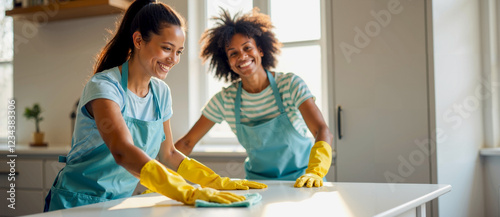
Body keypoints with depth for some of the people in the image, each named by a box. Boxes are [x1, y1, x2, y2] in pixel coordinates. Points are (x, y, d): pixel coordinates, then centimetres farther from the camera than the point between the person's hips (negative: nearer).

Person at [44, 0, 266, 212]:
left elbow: (168, 153, 11)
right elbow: (122, 151, -34)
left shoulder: (161, 93, 2)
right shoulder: (104, 86, -19)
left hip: (122, 201, 6)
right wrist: (187, 192, -44)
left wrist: (217, 182, -1)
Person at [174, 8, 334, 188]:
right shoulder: (224, 100, -4)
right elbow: (187, 143, 2)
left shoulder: (291, 85, -11)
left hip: (301, 182, -2)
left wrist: (315, 172, -40)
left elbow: (323, 131, -22)